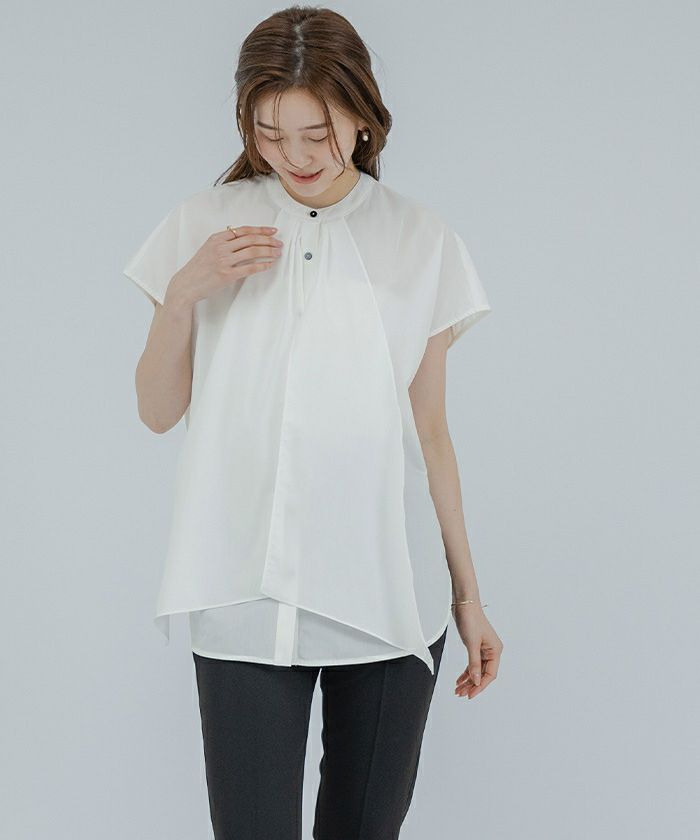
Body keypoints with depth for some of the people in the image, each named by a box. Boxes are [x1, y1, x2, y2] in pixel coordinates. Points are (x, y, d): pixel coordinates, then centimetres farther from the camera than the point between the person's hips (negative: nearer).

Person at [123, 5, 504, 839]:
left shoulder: (423, 243, 4)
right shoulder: (204, 224, 3)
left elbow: (430, 434, 7)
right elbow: (158, 411, 6)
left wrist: (468, 596, 8)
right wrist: (183, 294, -10)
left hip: (390, 599, 1)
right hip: (246, 600, 0)